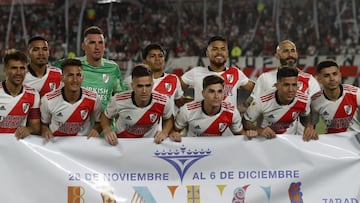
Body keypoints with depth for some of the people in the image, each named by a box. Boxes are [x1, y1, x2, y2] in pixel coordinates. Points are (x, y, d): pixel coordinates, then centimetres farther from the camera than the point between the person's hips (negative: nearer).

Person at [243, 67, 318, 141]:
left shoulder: (303, 100, -15)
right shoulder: (261, 101, -23)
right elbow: (246, 122, -7)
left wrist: (309, 126, -11)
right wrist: (259, 130, -25)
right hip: (266, 141, -2)